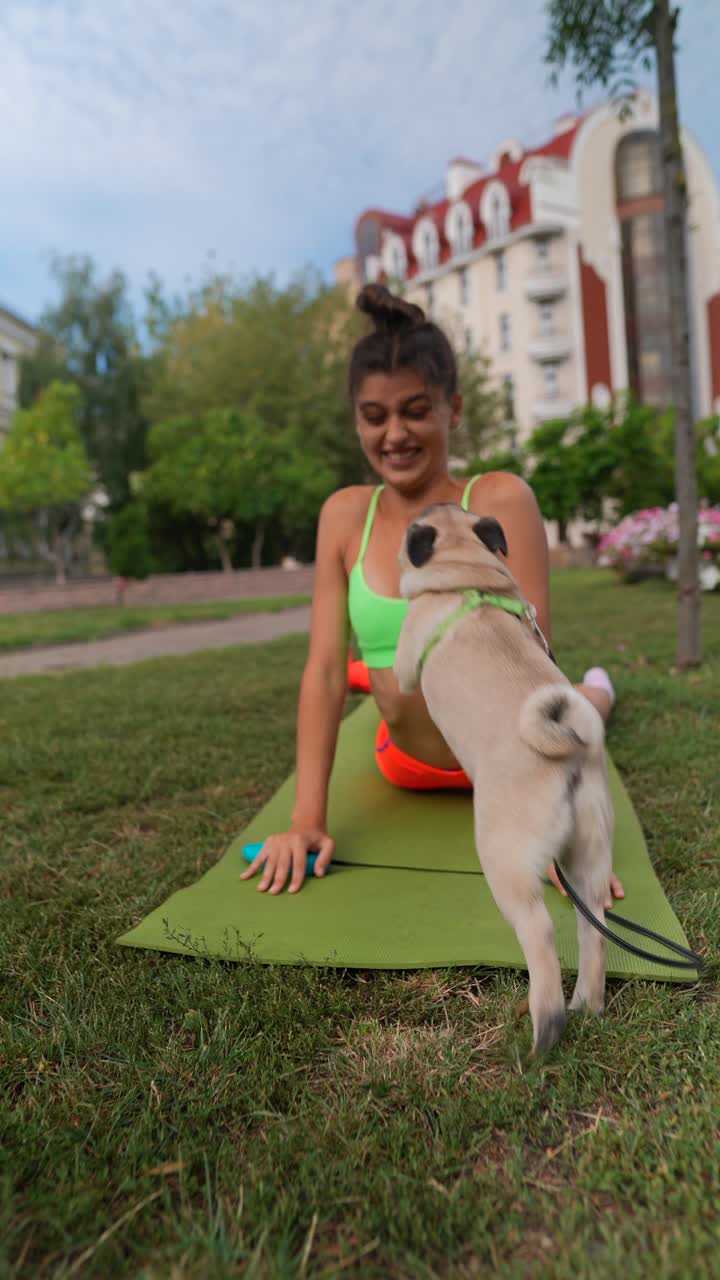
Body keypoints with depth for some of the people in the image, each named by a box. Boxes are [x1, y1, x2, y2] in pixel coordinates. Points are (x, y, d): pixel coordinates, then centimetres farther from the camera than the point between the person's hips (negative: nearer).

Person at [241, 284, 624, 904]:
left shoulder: (501, 500, -24)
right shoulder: (345, 514, -14)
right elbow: (323, 670, -17)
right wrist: (308, 818, -23)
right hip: (410, 768, 3)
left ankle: (595, 688, 62)